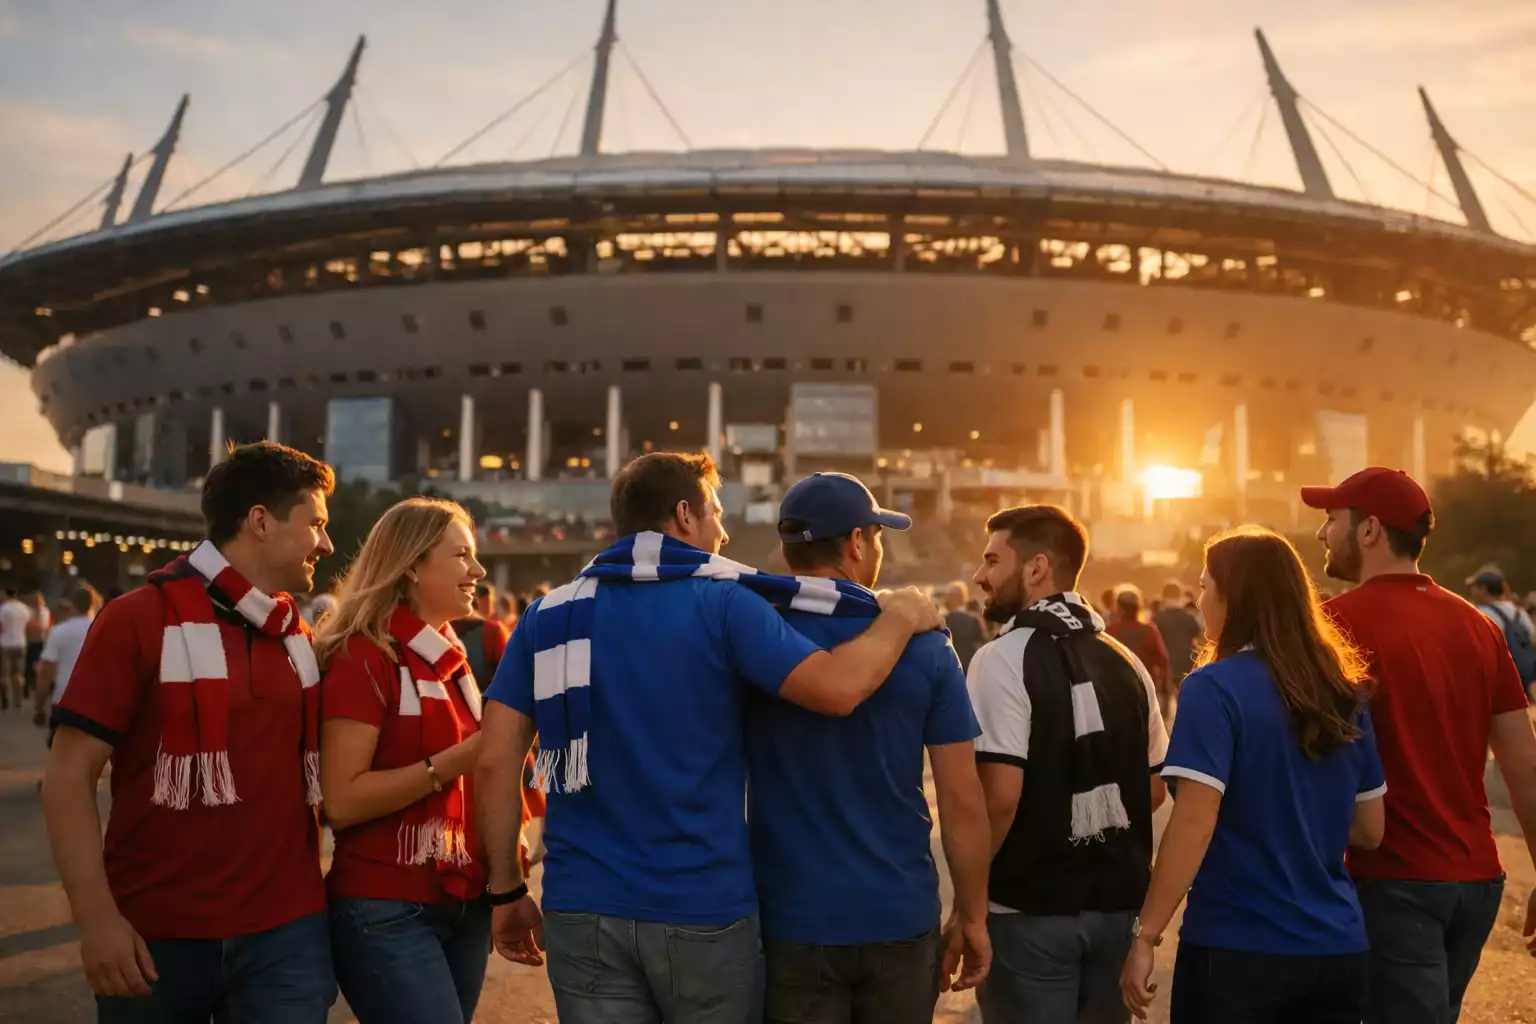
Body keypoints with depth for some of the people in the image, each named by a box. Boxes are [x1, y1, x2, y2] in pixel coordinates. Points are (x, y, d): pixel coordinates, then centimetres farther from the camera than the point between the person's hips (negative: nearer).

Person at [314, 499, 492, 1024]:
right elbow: (342, 801, -20)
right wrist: (455, 762, -20)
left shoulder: (450, 657, 13)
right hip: (387, 911, -8)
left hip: (463, 902, 8)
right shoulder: (365, 656, -11)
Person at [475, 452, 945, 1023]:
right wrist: (900, 617, 0)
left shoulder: (550, 615, 4)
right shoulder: (724, 603, -7)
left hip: (583, 908, 3)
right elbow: (838, 689, -18)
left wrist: (505, 891, 7)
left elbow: (494, 762, -1)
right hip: (703, 909, -2)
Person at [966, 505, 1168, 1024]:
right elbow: (1154, 787, 11)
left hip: (1031, 908, -6)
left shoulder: (1005, 658, -14)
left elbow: (999, 794, -21)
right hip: (1117, 902, 6)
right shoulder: (1124, 661, 6)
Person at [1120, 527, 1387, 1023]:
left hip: (1236, 948, -6)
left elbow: (1194, 824, -20)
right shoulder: (1345, 691, 5)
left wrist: (1145, 935, -16)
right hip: (1338, 949, 6)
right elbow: (1369, 829, 11)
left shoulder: (1216, 687, -14)